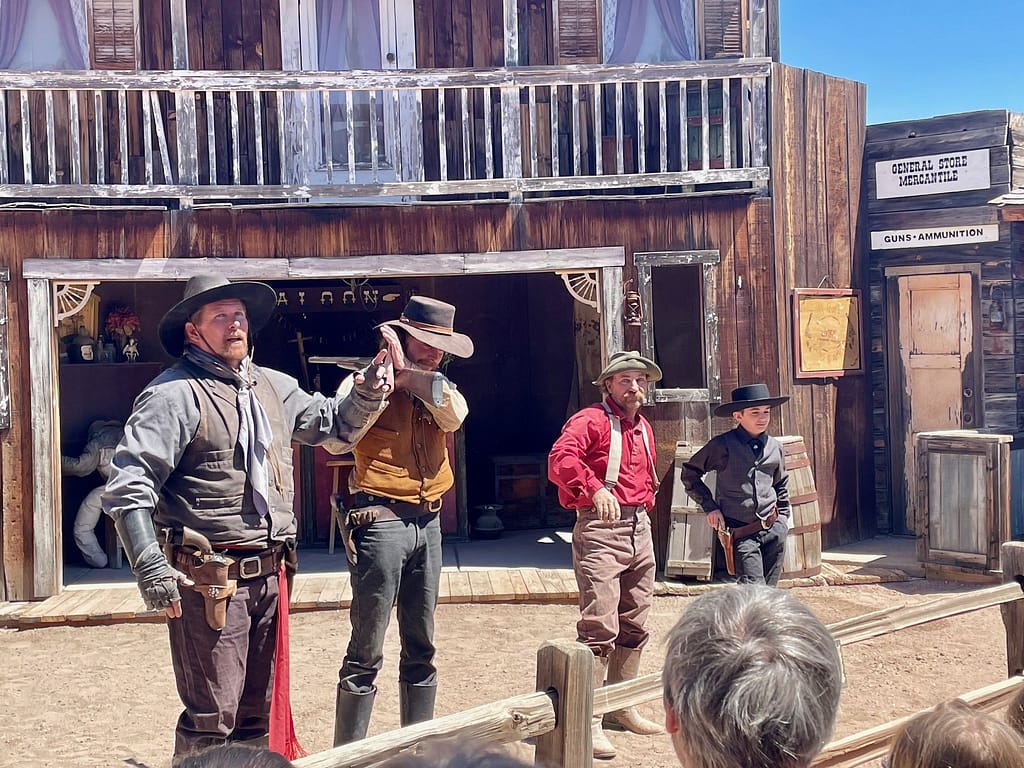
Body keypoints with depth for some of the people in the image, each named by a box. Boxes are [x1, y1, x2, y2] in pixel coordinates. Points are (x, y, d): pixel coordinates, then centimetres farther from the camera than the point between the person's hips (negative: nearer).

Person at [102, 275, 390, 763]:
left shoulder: (273, 387, 13)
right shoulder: (174, 394, -10)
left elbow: (333, 428, 26)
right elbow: (128, 484, -16)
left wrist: (366, 394, 5)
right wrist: (151, 568, -23)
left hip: (268, 574, 7)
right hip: (208, 580, -7)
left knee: (256, 711, 18)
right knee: (211, 719, -2)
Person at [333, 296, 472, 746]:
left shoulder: (437, 389, 13)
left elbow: (455, 415, -10)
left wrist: (410, 374, -16)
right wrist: (382, 377, -23)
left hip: (427, 523, 6)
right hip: (380, 521, -6)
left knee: (421, 648, 13)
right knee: (366, 651, -5)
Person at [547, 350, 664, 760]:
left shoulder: (644, 427, 19)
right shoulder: (591, 420, -8)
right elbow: (560, 458, -27)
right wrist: (596, 489, -41)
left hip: (640, 529, 9)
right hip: (600, 529, -9)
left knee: (634, 625, 15)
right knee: (600, 627, -14)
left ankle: (620, 706, 28)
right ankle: (588, 721, -9)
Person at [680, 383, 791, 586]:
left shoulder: (775, 447, 7)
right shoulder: (722, 445, -7)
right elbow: (689, 473, 4)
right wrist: (710, 507, -2)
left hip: (774, 530, 5)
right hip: (741, 535, -5)